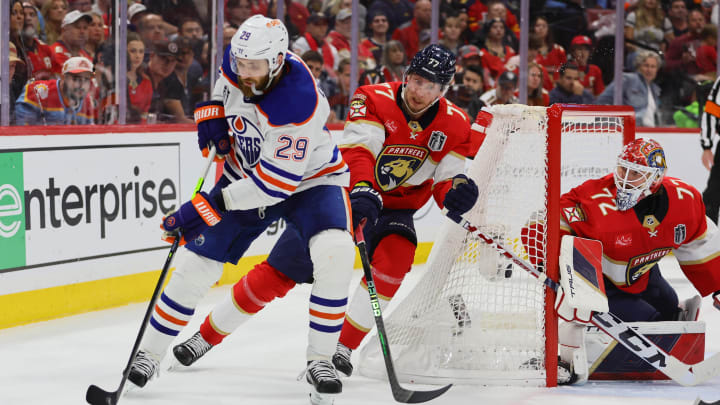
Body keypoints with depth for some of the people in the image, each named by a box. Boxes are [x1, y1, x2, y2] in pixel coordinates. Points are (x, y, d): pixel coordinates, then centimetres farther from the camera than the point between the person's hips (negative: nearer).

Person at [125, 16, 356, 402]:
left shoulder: (300, 105, -37)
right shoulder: (239, 59, -18)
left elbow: (276, 183, -36)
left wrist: (210, 205, -36)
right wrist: (213, 111, -7)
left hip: (308, 178, -5)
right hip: (247, 170, 5)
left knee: (333, 254, -30)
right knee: (199, 260, 0)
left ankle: (320, 360, -18)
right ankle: (149, 352, 15)